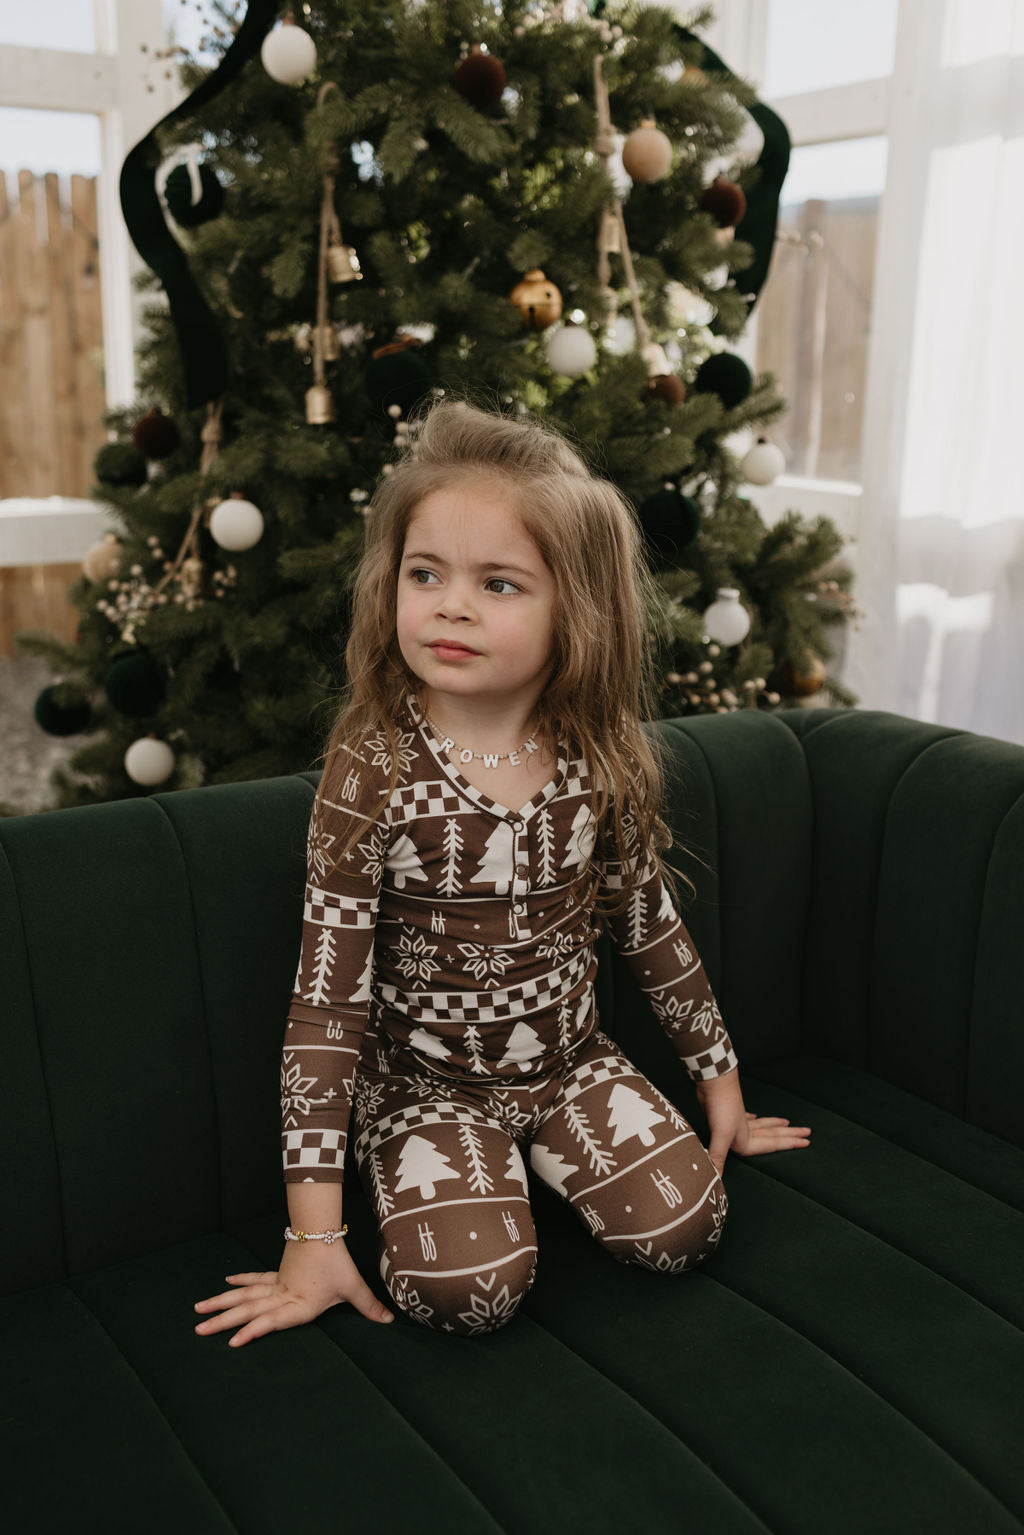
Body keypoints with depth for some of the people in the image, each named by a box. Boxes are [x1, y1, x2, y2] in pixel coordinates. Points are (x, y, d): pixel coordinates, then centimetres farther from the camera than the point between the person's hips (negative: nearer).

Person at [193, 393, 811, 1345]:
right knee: (469, 1288, -23)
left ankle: (540, 1158, 15)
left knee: (684, 1229, -12)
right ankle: (436, 1183, 10)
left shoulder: (603, 761, -8)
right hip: (425, 1080, -3)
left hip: (571, 1061, 4)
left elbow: (650, 926, 7)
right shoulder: (373, 769, -19)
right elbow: (326, 997, -18)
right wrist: (314, 1235, -18)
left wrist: (719, 1078, 14)